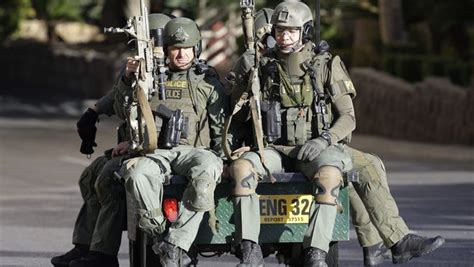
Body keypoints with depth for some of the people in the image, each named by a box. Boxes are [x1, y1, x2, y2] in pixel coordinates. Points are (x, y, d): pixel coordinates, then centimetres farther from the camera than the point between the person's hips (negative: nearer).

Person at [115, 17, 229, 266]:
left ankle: (175, 244, -38)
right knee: (137, 174, -35)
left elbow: (222, 124, 13)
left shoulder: (208, 82, 16)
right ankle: (159, 235, -29)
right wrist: (128, 78, 1)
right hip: (159, 150, 1)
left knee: (206, 172, -39)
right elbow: (124, 107, 18)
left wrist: (221, 156, -1)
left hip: (195, 149, -1)